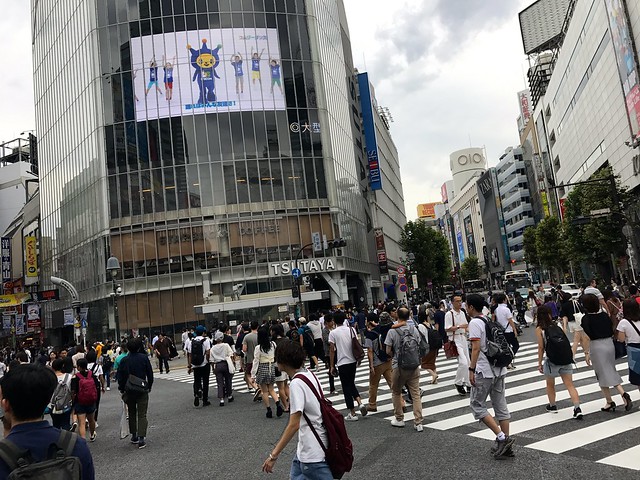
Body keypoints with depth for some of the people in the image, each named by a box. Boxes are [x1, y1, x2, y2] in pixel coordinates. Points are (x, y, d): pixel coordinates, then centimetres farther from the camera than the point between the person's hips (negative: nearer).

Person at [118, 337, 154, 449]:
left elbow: (120, 377, -1)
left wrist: (122, 390, 10)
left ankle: (134, 436, 23)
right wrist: (149, 387, 9)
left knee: (132, 413, 17)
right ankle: (141, 438, -9)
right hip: (142, 390, -2)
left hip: (129, 391, 2)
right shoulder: (144, 358, -8)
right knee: (142, 414, 1)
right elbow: (150, 374, -3)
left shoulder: (124, 360, -5)